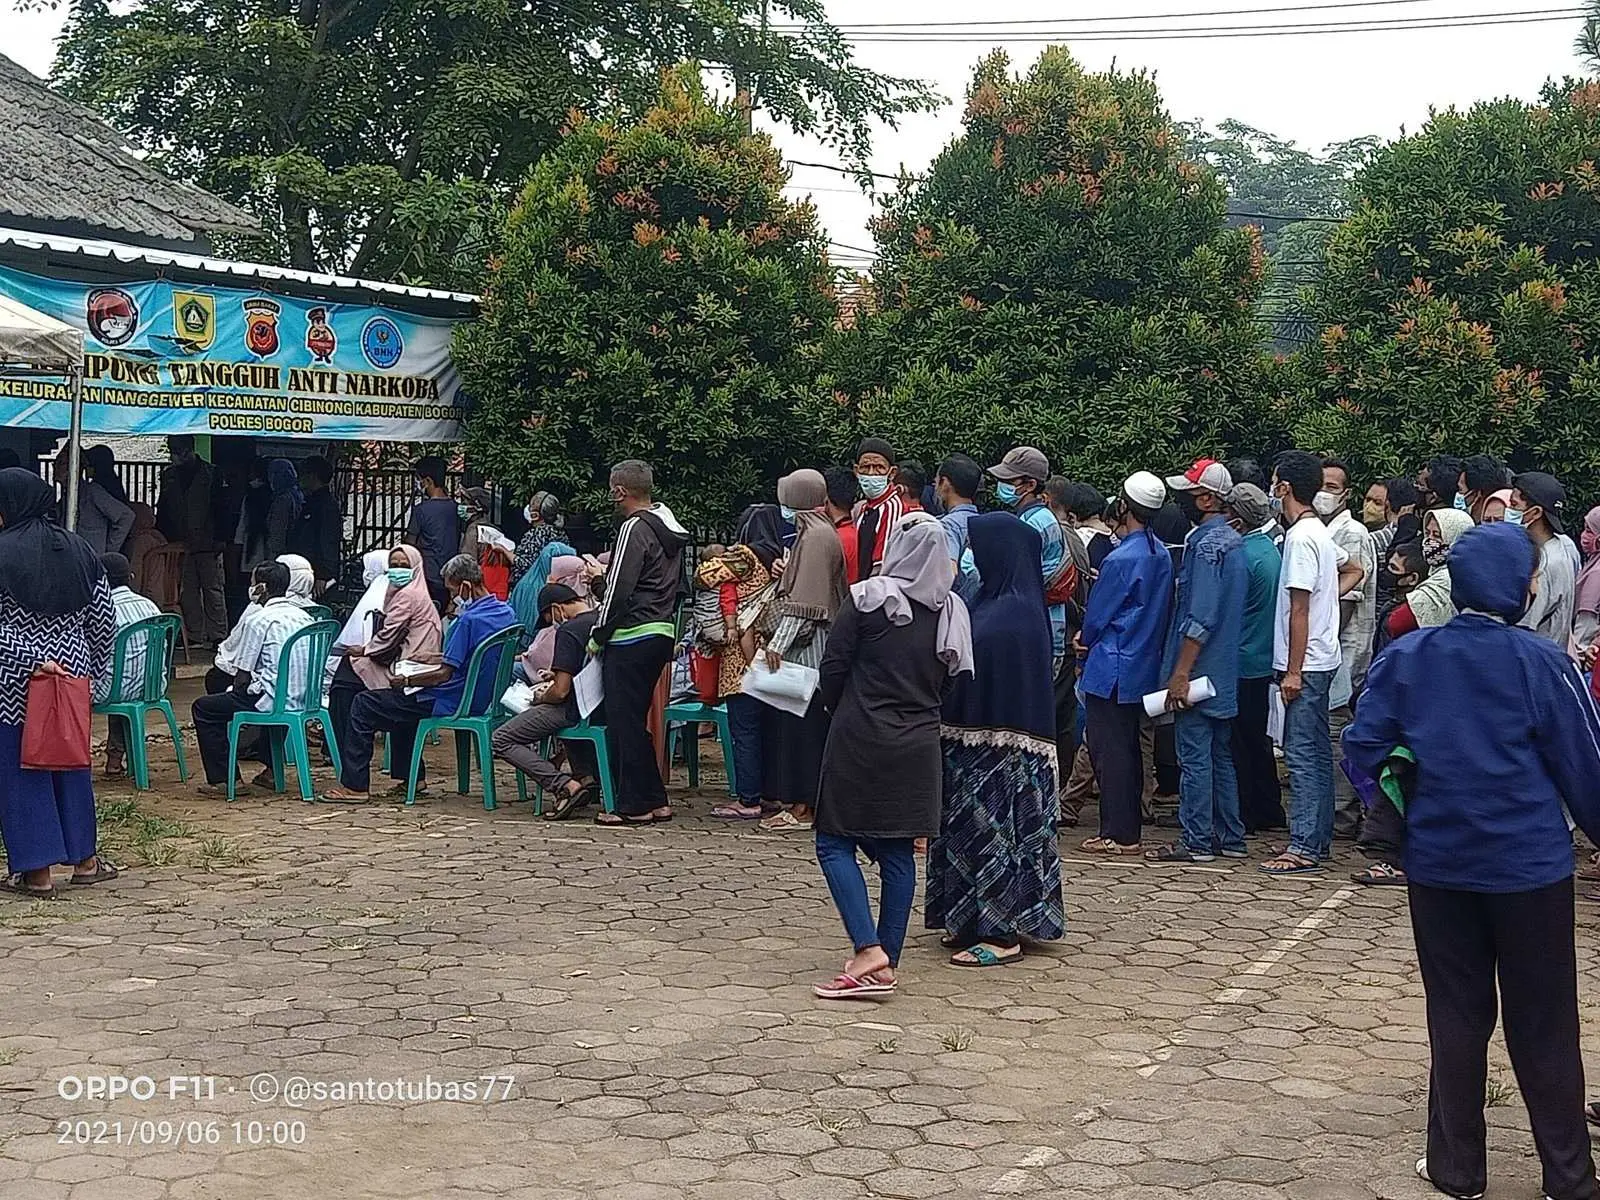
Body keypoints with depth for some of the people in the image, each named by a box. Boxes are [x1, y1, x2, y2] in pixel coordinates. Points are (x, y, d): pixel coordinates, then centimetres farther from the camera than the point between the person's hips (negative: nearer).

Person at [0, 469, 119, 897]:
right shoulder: (78, 549, 3)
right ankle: (84, 858, 23)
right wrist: (90, 668, 15)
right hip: (73, 672, 5)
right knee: (71, 763, 16)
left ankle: (36, 871, 5)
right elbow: (104, 620, 7)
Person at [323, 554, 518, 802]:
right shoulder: (506, 613, 3)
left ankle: (355, 786, 0)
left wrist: (406, 681, -10)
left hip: (453, 704, -10)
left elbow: (444, 675, -23)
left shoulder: (469, 620, -24)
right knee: (400, 700, 32)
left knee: (364, 705, -1)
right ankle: (411, 776, 30)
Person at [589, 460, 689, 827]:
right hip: (662, 633, 9)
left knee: (624, 721, -2)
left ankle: (634, 805, 1)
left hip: (632, 637, -9)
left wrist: (597, 636, -7)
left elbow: (619, 589, -16)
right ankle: (655, 800, 17)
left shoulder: (635, 528, -13)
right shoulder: (671, 530, 15)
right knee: (636, 720, 15)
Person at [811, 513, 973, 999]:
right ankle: (886, 965, 13)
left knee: (834, 842, 2)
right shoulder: (952, 612, 4)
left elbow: (832, 670, -6)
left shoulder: (867, 599, -10)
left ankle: (869, 953, -12)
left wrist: (840, 712, 12)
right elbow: (950, 680, 10)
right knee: (899, 852, 10)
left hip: (859, 740, -5)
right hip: (919, 745, 5)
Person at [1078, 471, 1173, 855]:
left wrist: (1085, 639, 9)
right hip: (1144, 663, 9)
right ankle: (1128, 828, 21)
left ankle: (1119, 834, -1)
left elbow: (1097, 613, -12)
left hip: (1112, 667, -9)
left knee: (1109, 748, -3)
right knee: (1128, 746, 15)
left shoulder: (1121, 559, -19)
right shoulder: (1161, 554, 7)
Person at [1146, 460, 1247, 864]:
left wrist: (1180, 673, -21)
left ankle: (1196, 841, 1)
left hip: (1199, 672, -10)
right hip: (1224, 672, 10)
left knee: (1194, 755, -3)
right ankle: (1229, 837, 20)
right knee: (1220, 755, 14)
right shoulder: (1232, 540, 13)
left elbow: (1200, 618, -22)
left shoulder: (1206, 544, -17)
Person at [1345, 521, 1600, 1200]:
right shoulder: (1541, 663, -11)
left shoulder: (1406, 659, -2)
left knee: (1456, 1016, 13)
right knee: (1543, 1027, 7)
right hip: (1530, 865, -2)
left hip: (1438, 863, 3)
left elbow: (1362, 747, 0)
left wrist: (1399, 819, 15)